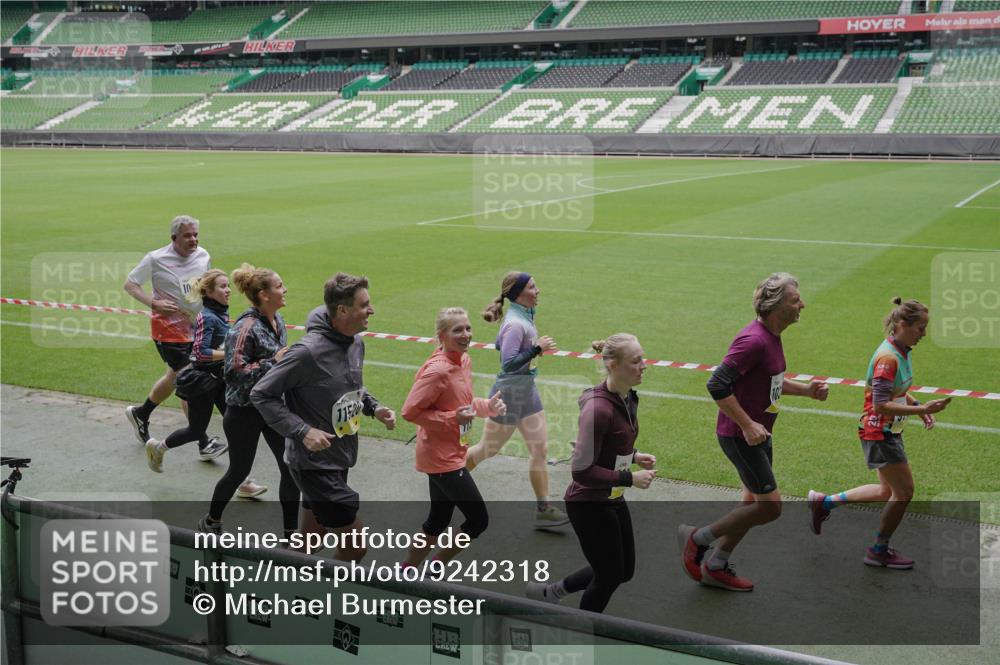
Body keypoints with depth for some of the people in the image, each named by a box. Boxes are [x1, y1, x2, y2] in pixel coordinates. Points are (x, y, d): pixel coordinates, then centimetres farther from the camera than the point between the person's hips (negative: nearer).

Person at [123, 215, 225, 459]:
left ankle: (140, 414, 45)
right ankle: (204, 443, -4)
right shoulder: (155, 259, -13)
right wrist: (154, 303, -19)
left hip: (195, 327, 6)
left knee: (174, 378, 21)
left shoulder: (203, 255, 2)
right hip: (168, 328, -6)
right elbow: (129, 284, -5)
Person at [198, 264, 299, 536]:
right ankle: (211, 521, 35)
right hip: (245, 411, -7)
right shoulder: (245, 328, -23)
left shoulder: (278, 321, 2)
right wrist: (273, 362, -27)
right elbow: (234, 371, -27)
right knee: (239, 470, 10)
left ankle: (291, 531, 16)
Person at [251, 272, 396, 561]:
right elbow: (261, 394, -18)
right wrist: (302, 431, -25)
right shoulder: (309, 351, -24)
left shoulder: (356, 342, 2)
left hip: (340, 459, 8)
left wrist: (374, 407, 2)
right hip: (314, 463, -8)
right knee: (356, 544, -5)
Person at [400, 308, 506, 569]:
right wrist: (453, 418, -23)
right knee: (479, 519, -2)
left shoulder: (464, 360, 4)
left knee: (439, 520, 20)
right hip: (442, 458, -9)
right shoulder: (437, 370, -23)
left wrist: (488, 406, -1)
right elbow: (410, 411, -22)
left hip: (451, 455, 9)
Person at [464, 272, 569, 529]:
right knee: (489, 449, 8)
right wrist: (536, 348, -28)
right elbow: (508, 364, -28)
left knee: (540, 449, 5)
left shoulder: (526, 315, 6)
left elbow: (500, 344, 18)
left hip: (527, 391, 9)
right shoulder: (515, 324, -23)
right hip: (509, 393, -9)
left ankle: (543, 509, 11)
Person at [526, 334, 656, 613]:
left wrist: (633, 455, 1)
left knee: (623, 571, 19)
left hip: (612, 499, 9)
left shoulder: (628, 398, 0)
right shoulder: (598, 408, -28)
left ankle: (548, 592, 35)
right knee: (610, 576, 6)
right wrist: (630, 479, -23)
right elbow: (582, 471, -27)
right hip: (589, 503, -9)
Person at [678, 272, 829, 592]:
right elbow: (717, 385, -28)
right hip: (740, 435, -10)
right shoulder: (754, 340, -24)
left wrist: (806, 390, 10)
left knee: (755, 503, 17)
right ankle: (697, 538, 8)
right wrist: (747, 425, -25)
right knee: (770, 506, -6)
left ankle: (715, 567, 29)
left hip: (758, 433, 10)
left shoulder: (771, 337, 8)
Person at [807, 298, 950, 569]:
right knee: (904, 491, 1)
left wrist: (919, 406, 4)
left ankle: (824, 502, 27)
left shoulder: (901, 352, 5)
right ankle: (879, 552, 18)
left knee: (888, 491, 18)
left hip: (890, 431, 10)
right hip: (879, 433, -10)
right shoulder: (887, 357, -24)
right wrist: (921, 409, -28)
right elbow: (881, 405, -27)